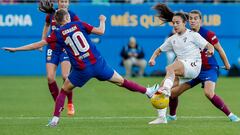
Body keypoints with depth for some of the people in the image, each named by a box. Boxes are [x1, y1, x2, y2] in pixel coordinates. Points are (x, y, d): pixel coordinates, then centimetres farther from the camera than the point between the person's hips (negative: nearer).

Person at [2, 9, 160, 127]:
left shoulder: (58, 34, 1)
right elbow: (101, 31, 0)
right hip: (98, 63, 1)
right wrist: (102, 20, 22)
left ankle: (55, 119, 9)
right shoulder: (78, 25, 2)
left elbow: (39, 44, 0)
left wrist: (15, 49, 6)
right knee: (121, 81, 15)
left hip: (81, 70, -1)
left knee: (64, 91, 18)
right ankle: (148, 92, 25)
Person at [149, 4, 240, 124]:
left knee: (209, 93, -31)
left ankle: (230, 115, -17)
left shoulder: (208, 34, -14)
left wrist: (226, 64, 7)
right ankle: (172, 115, 29)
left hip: (209, 69, -6)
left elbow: (219, 50, -2)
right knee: (173, 92, 2)